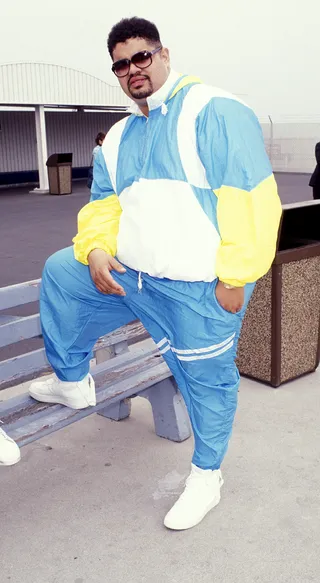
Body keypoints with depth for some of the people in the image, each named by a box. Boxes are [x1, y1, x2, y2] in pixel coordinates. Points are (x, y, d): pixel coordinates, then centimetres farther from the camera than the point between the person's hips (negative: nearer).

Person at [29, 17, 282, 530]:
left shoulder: (214, 112, -10)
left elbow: (249, 198, -17)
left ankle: (207, 476, 33)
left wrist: (235, 276, -19)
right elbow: (104, 205, 17)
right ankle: (72, 381, 27)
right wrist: (95, 249, -4)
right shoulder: (118, 138, 14)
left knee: (206, 379, 7)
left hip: (199, 289, -7)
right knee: (59, 274, 11)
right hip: (129, 273, 7)